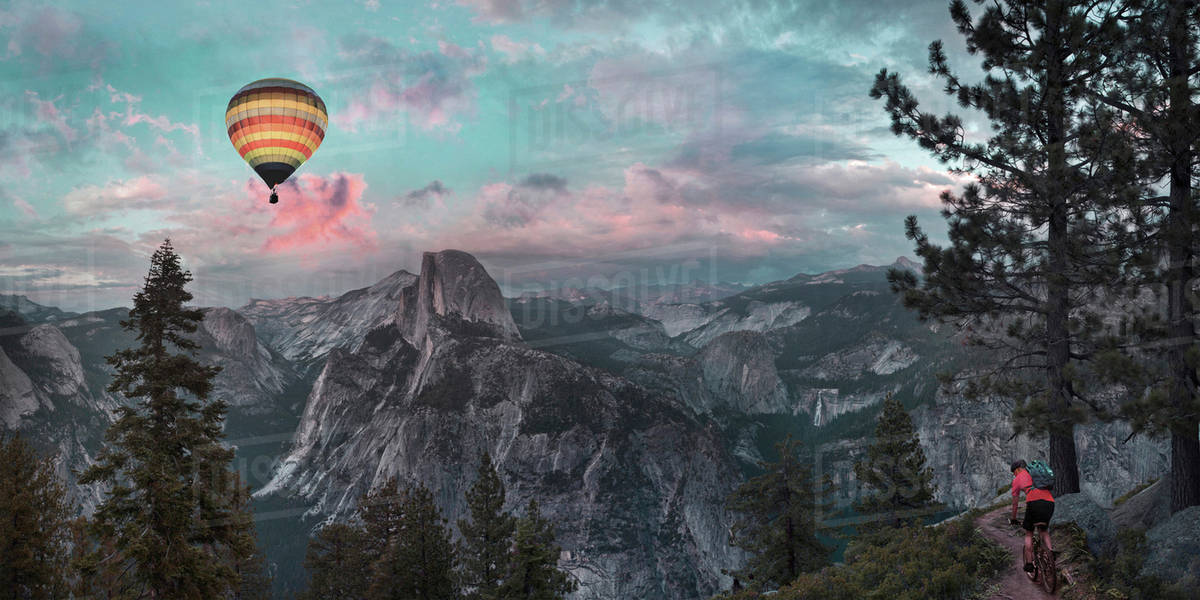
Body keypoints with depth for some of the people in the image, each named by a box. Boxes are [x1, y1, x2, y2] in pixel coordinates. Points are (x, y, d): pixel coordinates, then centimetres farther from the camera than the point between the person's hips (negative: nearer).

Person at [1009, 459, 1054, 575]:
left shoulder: (1017, 479, 20)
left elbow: (1015, 502, 25)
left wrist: (1013, 519, 38)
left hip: (1034, 502, -4)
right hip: (1050, 502, 4)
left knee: (1029, 534, 13)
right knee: (1044, 531, 27)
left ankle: (1029, 564, 11)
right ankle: (1050, 550, 2)